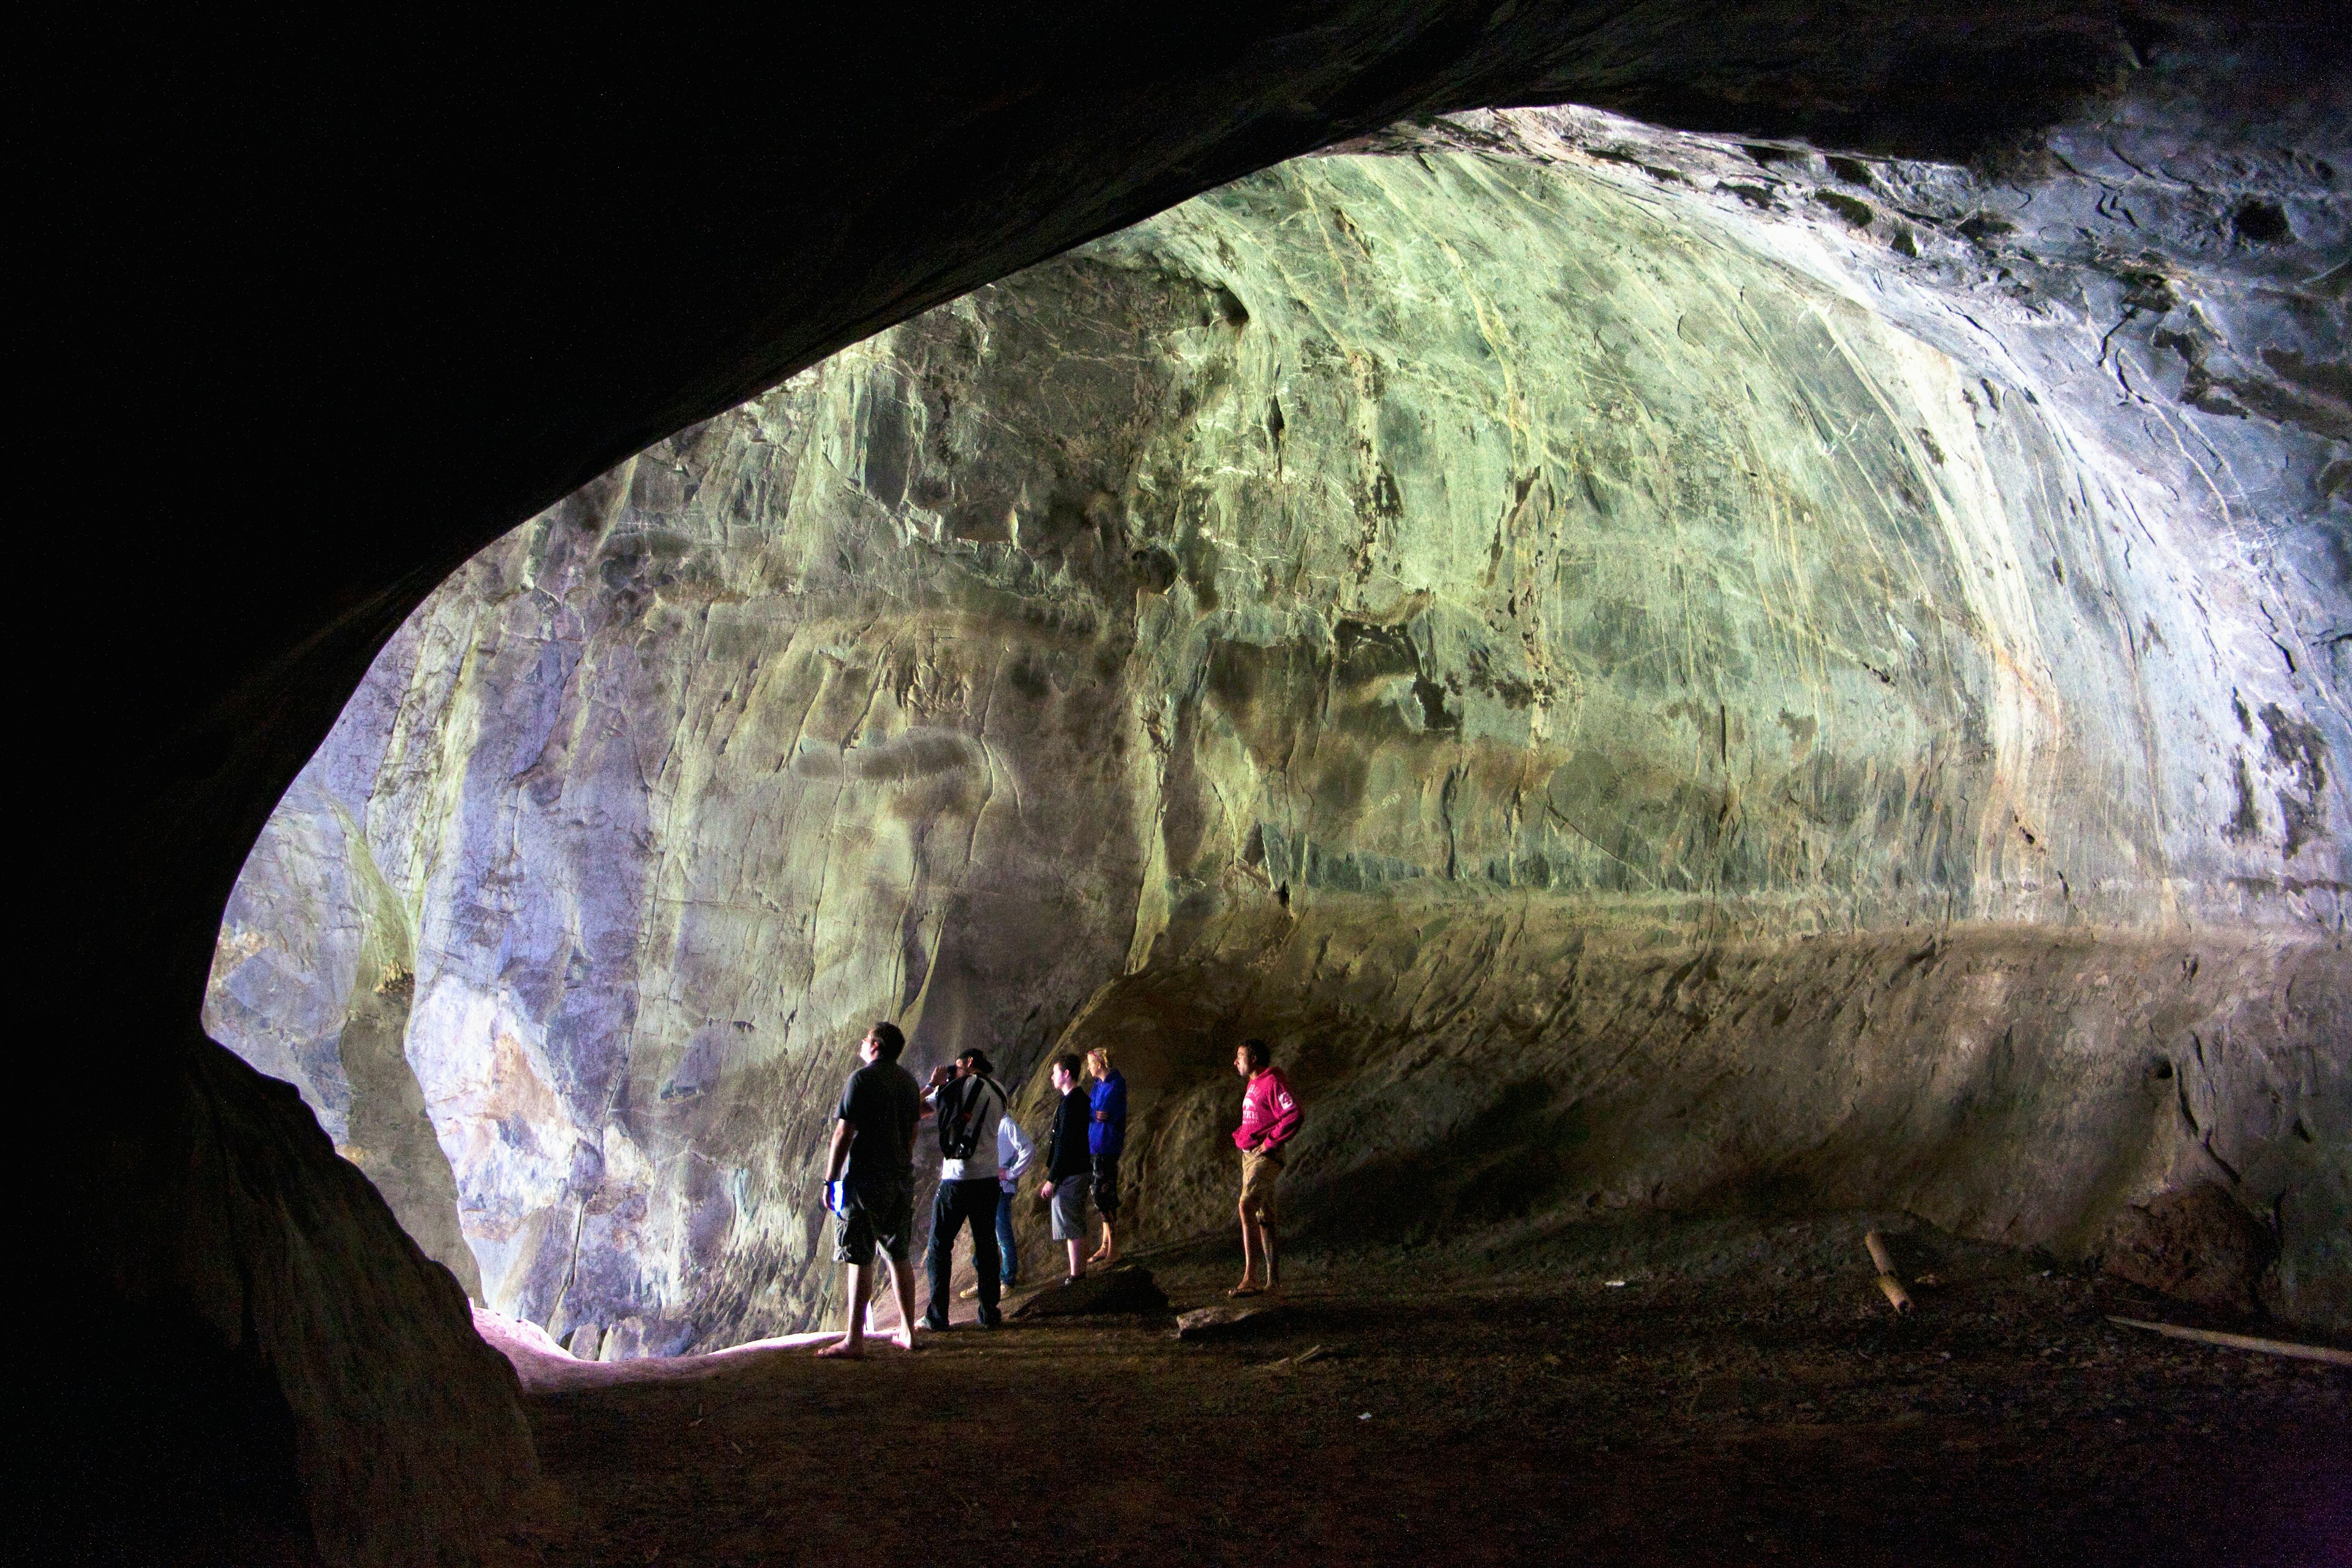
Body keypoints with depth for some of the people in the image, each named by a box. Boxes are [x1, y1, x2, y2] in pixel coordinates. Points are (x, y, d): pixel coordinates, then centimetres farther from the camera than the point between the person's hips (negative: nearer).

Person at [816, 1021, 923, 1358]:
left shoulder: (862, 1079, -11)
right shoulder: (908, 1080, 11)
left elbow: (843, 1134, -14)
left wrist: (830, 1181, -9)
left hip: (865, 1179, -7)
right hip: (902, 1179, 7)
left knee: (860, 1260, -5)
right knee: (899, 1257, 13)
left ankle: (854, 1340, -5)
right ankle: (908, 1333, 18)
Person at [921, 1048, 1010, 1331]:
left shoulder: (957, 1088, -5)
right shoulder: (998, 1091, 9)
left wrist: (933, 1084, 11)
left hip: (957, 1178, -4)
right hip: (989, 1178, 4)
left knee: (940, 1246, 5)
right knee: (986, 1244, 12)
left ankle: (937, 1316, 3)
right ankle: (990, 1313, 11)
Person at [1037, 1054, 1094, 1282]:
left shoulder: (1070, 1103, -19)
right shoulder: (1081, 1099, 13)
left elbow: (1064, 1145, -21)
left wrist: (1051, 1180, -17)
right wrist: (1052, 1176, 23)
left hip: (1069, 1175, -10)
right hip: (1081, 1169, 10)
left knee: (1073, 1229, -5)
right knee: (1077, 1227, 15)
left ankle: (1076, 1276, -1)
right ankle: (1080, 1273, 21)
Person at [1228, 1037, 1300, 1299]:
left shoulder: (1272, 1083, -13)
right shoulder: (1254, 1085, 18)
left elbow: (1293, 1115, -26)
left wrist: (1270, 1142, -21)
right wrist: (1241, 1137, 17)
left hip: (1265, 1157, -10)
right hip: (1249, 1155, 10)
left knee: (1247, 1205, -25)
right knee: (1263, 1216, 10)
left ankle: (1250, 1277, -26)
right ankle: (1270, 1280, 13)